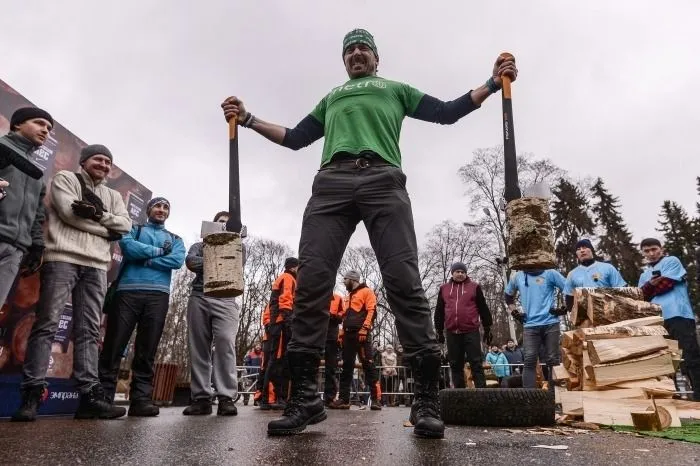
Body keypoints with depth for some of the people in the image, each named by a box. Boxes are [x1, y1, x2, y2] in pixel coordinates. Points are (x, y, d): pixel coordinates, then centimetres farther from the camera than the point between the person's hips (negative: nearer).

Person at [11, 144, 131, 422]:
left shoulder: (113, 196, 25)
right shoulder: (65, 179, 12)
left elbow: (125, 225, 8)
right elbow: (70, 213, -6)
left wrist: (99, 215, -9)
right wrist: (107, 230, -1)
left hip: (96, 266, 4)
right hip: (63, 259, -4)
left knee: (88, 331, -1)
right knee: (47, 325, -8)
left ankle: (89, 396, -4)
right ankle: (31, 395, -7)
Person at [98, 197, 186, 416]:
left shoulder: (175, 239, 23)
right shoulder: (133, 229, 19)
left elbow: (177, 261, 1)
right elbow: (128, 247, -4)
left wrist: (144, 259, -3)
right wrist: (159, 251, 1)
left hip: (158, 295, 2)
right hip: (128, 290, -1)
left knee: (147, 351, -1)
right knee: (113, 346, -5)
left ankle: (141, 399, -1)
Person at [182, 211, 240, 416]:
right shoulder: (199, 246, 24)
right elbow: (191, 262, 3)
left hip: (225, 299, -1)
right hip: (199, 297, 2)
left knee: (225, 342, -19)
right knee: (198, 347, -3)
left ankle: (227, 397, -21)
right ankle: (201, 398, 0)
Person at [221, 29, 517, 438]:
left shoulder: (396, 89, 33)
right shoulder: (331, 99, 40)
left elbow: (447, 112, 25)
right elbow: (295, 137, 35)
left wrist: (493, 83, 16)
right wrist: (249, 120, 30)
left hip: (383, 180, -2)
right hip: (332, 183, 3)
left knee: (404, 281, -17)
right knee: (312, 280, -14)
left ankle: (427, 399, -15)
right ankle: (306, 397, -11)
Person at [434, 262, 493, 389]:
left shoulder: (474, 287, 7)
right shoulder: (444, 288, 12)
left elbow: (483, 308, 8)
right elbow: (439, 312, 16)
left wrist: (487, 329, 6)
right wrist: (439, 331, 14)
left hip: (471, 331, -3)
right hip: (452, 333, 3)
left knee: (476, 363, -1)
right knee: (456, 365, 6)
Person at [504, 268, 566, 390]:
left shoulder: (550, 273, 0)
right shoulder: (517, 277, 11)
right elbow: (508, 296, 27)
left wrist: (564, 309, -5)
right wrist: (514, 312, 14)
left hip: (550, 324, -2)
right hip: (530, 325, 2)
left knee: (553, 360, 3)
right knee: (529, 361, -4)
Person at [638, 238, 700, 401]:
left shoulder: (671, 261, 11)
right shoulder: (644, 274, 27)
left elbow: (665, 284, -4)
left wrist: (648, 291, 7)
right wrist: (651, 284, -5)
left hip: (678, 316, -6)